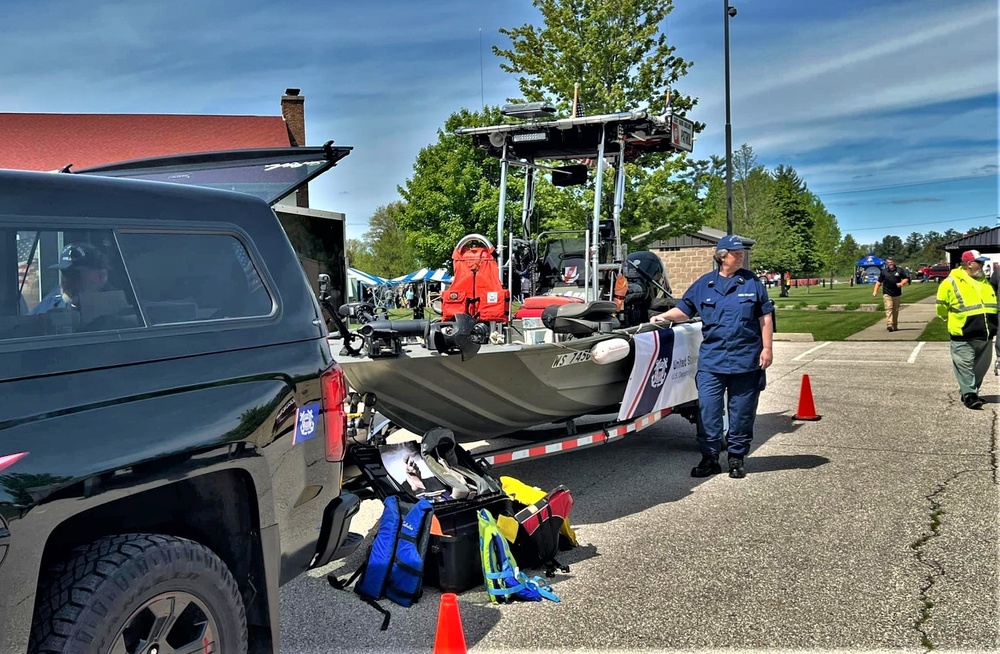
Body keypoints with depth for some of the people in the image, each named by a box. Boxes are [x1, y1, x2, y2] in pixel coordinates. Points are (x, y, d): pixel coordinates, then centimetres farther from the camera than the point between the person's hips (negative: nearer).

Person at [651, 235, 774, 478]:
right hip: (711, 360, 1)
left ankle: (737, 457, 20)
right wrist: (663, 317, -4)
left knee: (742, 411, 7)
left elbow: (765, 317, 5)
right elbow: (684, 309, 13)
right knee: (708, 409, -2)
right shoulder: (704, 284, 8)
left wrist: (766, 348, -1)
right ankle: (709, 457, 9)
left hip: (745, 360, -1)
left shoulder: (752, 282, 5)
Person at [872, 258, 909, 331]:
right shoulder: (883, 271, 7)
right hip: (887, 294, -2)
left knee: (895, 310, 9)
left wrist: (901, 283, -10)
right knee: (889, 309, -15)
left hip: (897, 294, 2)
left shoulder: (899, 271, 7)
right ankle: (889, 325, -25)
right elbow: (879, 281, 12)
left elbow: (906, 278, 10)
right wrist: (875, 291, 3)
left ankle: (895, 326, 20)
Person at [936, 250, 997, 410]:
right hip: (964, 336, -7)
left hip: (985, 335, 7)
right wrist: (953, 320, 8)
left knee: (982, 366, 14)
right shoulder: (952, 282, -10)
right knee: (965, 366, -4)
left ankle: (972, 391, 28)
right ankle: (968, 394, 3)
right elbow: (942, 305, -2)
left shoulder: (984, 281, 12)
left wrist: (992, 326, 24)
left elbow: (993, 305, 25)